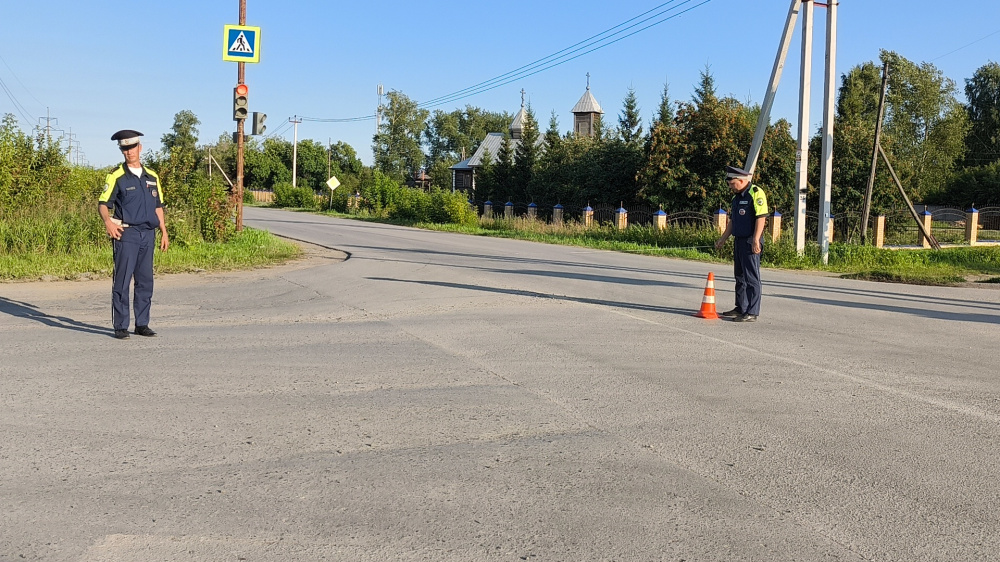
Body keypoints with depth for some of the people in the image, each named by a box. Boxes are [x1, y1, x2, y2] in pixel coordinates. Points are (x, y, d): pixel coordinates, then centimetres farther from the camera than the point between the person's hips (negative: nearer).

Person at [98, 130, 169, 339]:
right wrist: (108, 222, -24)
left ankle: (142, 324, 16)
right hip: (126, 233, -5)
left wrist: (164, 233, 13)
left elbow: (158, 206, 18)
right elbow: (103, 203, -5)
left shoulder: (152, 177, 14)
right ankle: (120, 326, 1)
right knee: (122, 281, -5)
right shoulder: (117, 176, -1)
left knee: (145, 281, 8)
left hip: (148, 234, 5)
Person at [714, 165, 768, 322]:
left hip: (750, 242, -10)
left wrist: (756, 240, -25)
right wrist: (722, 239, 22)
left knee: (751, 277, -7)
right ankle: (740, 308, 24)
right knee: (740, 276, 15)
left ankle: (752, 312, -4)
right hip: (738, 241, 10)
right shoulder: (736, 197, 18)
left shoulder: (756, 193, -11)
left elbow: (761, 218, -19)